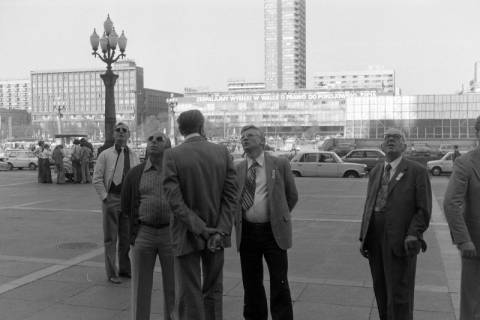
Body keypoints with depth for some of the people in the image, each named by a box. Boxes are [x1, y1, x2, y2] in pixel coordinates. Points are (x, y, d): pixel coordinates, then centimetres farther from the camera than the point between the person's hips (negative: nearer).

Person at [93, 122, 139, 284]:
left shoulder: (133, 156, 10)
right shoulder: (105, 155, -1)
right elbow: (97, 179, -3)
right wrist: (105, 197, -8)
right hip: (111, 199, -3)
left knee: (126, 237, 12)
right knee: (110, 238, 3)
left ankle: (125, 269, 27)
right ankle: (111, 273, 12)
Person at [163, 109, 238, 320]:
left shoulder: (172, 155, -10)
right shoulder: (222, 152, -1)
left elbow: (175, 200, -16)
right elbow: (230, 196, -6)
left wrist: (202, 230, -13)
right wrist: (220, 231, -9)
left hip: (187, 236, -3)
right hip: (217, 234, 3)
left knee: (189, 297, 5)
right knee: (213, 291, 17)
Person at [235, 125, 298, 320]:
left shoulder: (280, 164, 0)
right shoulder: (237, 169, 6)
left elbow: (292, 196, 9)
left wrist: (279, 216, 9)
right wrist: (237, 222, 7)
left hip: (273, 231, -2)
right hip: (247, 232, 3)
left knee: (279, 282, 2)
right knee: (251, 283, 11)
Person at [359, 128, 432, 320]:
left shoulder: (417, 171, -2)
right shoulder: (375, 172, 14)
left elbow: (424, 209, -6)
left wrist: (413, 235, -18)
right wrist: (363, 237, 9)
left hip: (400, 242, -5)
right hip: (375, 239, 5)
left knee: (399, 293, -2)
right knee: (381, 289, 11)